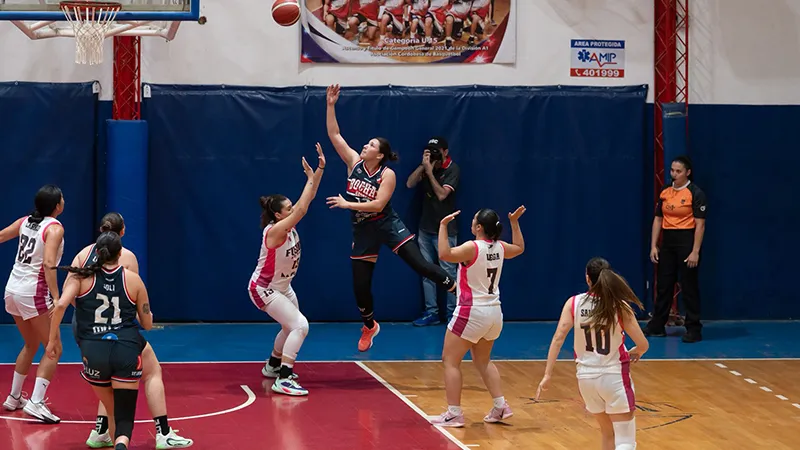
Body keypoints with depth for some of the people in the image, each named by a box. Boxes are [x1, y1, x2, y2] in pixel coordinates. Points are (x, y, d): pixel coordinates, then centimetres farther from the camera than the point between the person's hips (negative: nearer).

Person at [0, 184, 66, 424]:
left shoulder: (25, 222, 7)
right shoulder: (54, 228, -12)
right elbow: (48, 263, -24)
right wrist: (56, 298, -26)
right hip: (34, 293, -8)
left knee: (31, 345, 24)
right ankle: (36, 402, -12)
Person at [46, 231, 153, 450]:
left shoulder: (82, 276, 8)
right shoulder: (133, 279, 10)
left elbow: (61, 305, -7)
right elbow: (147, 324, 16)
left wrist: (53, 339, 3)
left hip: (93, 352, 1)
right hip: (127, 351, -1)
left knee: (113, 412, 22)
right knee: (124, 417, -1)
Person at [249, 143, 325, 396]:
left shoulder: (289, 224, -6)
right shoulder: (274, 230, -29)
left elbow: (305, 203, -8)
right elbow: (302, 210, -39)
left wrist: (320, 170, -17)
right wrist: (310, 179, -35)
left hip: (282, 287, 10)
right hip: (263, 289, -10)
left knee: (292, 326, 24)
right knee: (300, 326, -20)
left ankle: (273, 366, 46)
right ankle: (282, 380, -22)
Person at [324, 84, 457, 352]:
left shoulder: (387, 174, -13)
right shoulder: (354, 162, -2)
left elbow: (378, 204, -22)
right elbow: (334, 134, -4)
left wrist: (347, 204, -22)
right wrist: (331, 105, -11)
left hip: (387, 226, -4)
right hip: (363, 231, 4)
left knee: (419, 263, -14)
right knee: (360, 284, 6)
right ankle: (369, 327, 29)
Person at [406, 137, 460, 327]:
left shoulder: (453, 170, -9)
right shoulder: (427, 166, 7)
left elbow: (442, 194, -19)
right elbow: (409, 184, -3)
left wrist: (430, 171, -19)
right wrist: (423, 165, -13)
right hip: (425, 228, 6)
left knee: (448, 273, -4)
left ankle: (452, 313, 3)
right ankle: (431, 312, 11)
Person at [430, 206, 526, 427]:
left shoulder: (473, 247, -17)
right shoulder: (499, 247, 4)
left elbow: (445, 254, -32)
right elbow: (519, 248, 26)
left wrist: (443, 226, -26)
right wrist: (515, 222, 29)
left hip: (472, 313, -8)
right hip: (494, 313, 8)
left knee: (450, 361, 1)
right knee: (483, 361, 24)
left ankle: (454, 413, -3)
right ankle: (500, 406, 17)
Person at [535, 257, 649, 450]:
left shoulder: (573, 303, -3)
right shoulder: (620, 306, -8)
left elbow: (558, 337, -12)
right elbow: (643, 344, -8)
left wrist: (547, 375, -10)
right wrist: (635, 353, 16)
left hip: (586, 377, 4)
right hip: (614, 376, -3)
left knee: (608, 433, 23)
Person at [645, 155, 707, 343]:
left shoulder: (695, 193, -9)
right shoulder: (665, 193, 9)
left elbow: (700, 224, -12)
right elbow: (658, 220, 12)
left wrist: (695, 252, -17)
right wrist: (653, 246, 5)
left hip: (686, 242, -6)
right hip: (667, 242, 6)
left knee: (689, 287, -2)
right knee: (663, 284, 10)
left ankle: (694, 330, 5)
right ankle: (657, 326, 21)